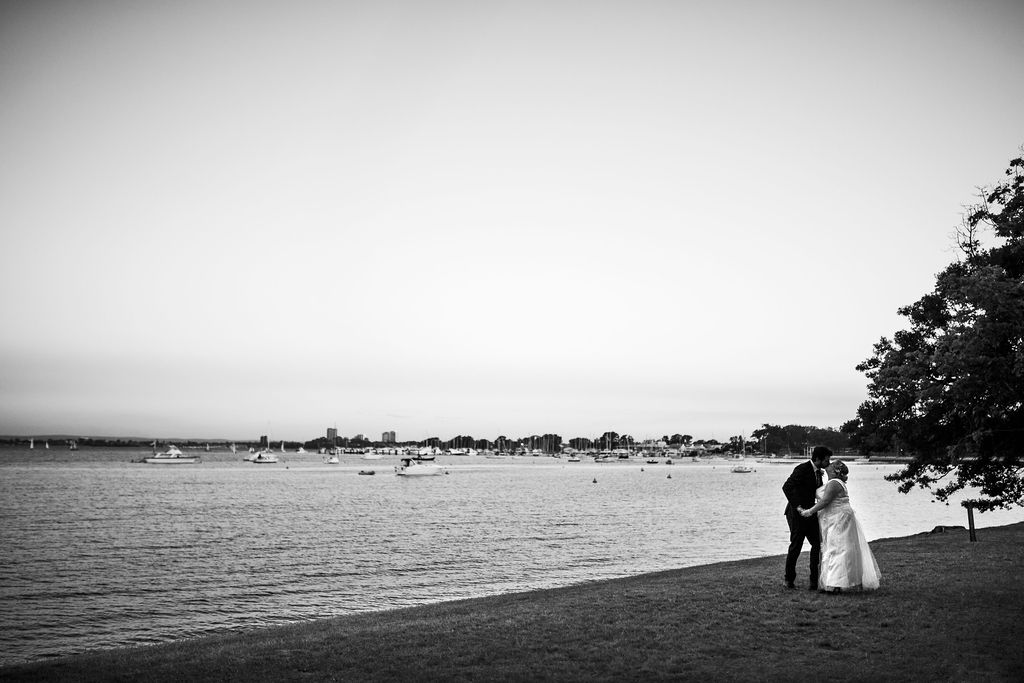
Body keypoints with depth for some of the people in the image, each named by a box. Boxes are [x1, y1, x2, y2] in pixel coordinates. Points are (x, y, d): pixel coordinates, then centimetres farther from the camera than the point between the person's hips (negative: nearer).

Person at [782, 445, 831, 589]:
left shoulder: (818, 472, 9)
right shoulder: (802, 469, -18)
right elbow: (786, 487, -27)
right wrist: (797, 506, -30)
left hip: (809, 513, 8)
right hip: (797, 513, -8)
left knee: (818, 544, 2)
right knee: (796, 546, 1)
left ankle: (815, 582, 6)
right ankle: (789, 580, 18)